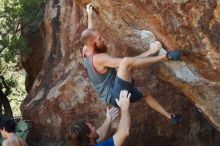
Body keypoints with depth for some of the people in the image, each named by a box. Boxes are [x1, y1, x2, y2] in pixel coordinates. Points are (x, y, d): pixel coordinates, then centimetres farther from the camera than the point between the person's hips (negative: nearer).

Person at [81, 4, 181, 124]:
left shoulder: (86, 51, 4)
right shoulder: (99, 58, -22)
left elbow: (90, 34, 26)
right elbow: (125, 62, -26)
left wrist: (89, 16, 33)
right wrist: (149, 52, -23)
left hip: (112, 95, 11)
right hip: (116, 95, -11)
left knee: (145, 93, 31)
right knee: (126, 61, -31)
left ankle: (170, 116, 40)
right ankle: (165, 57, -29)